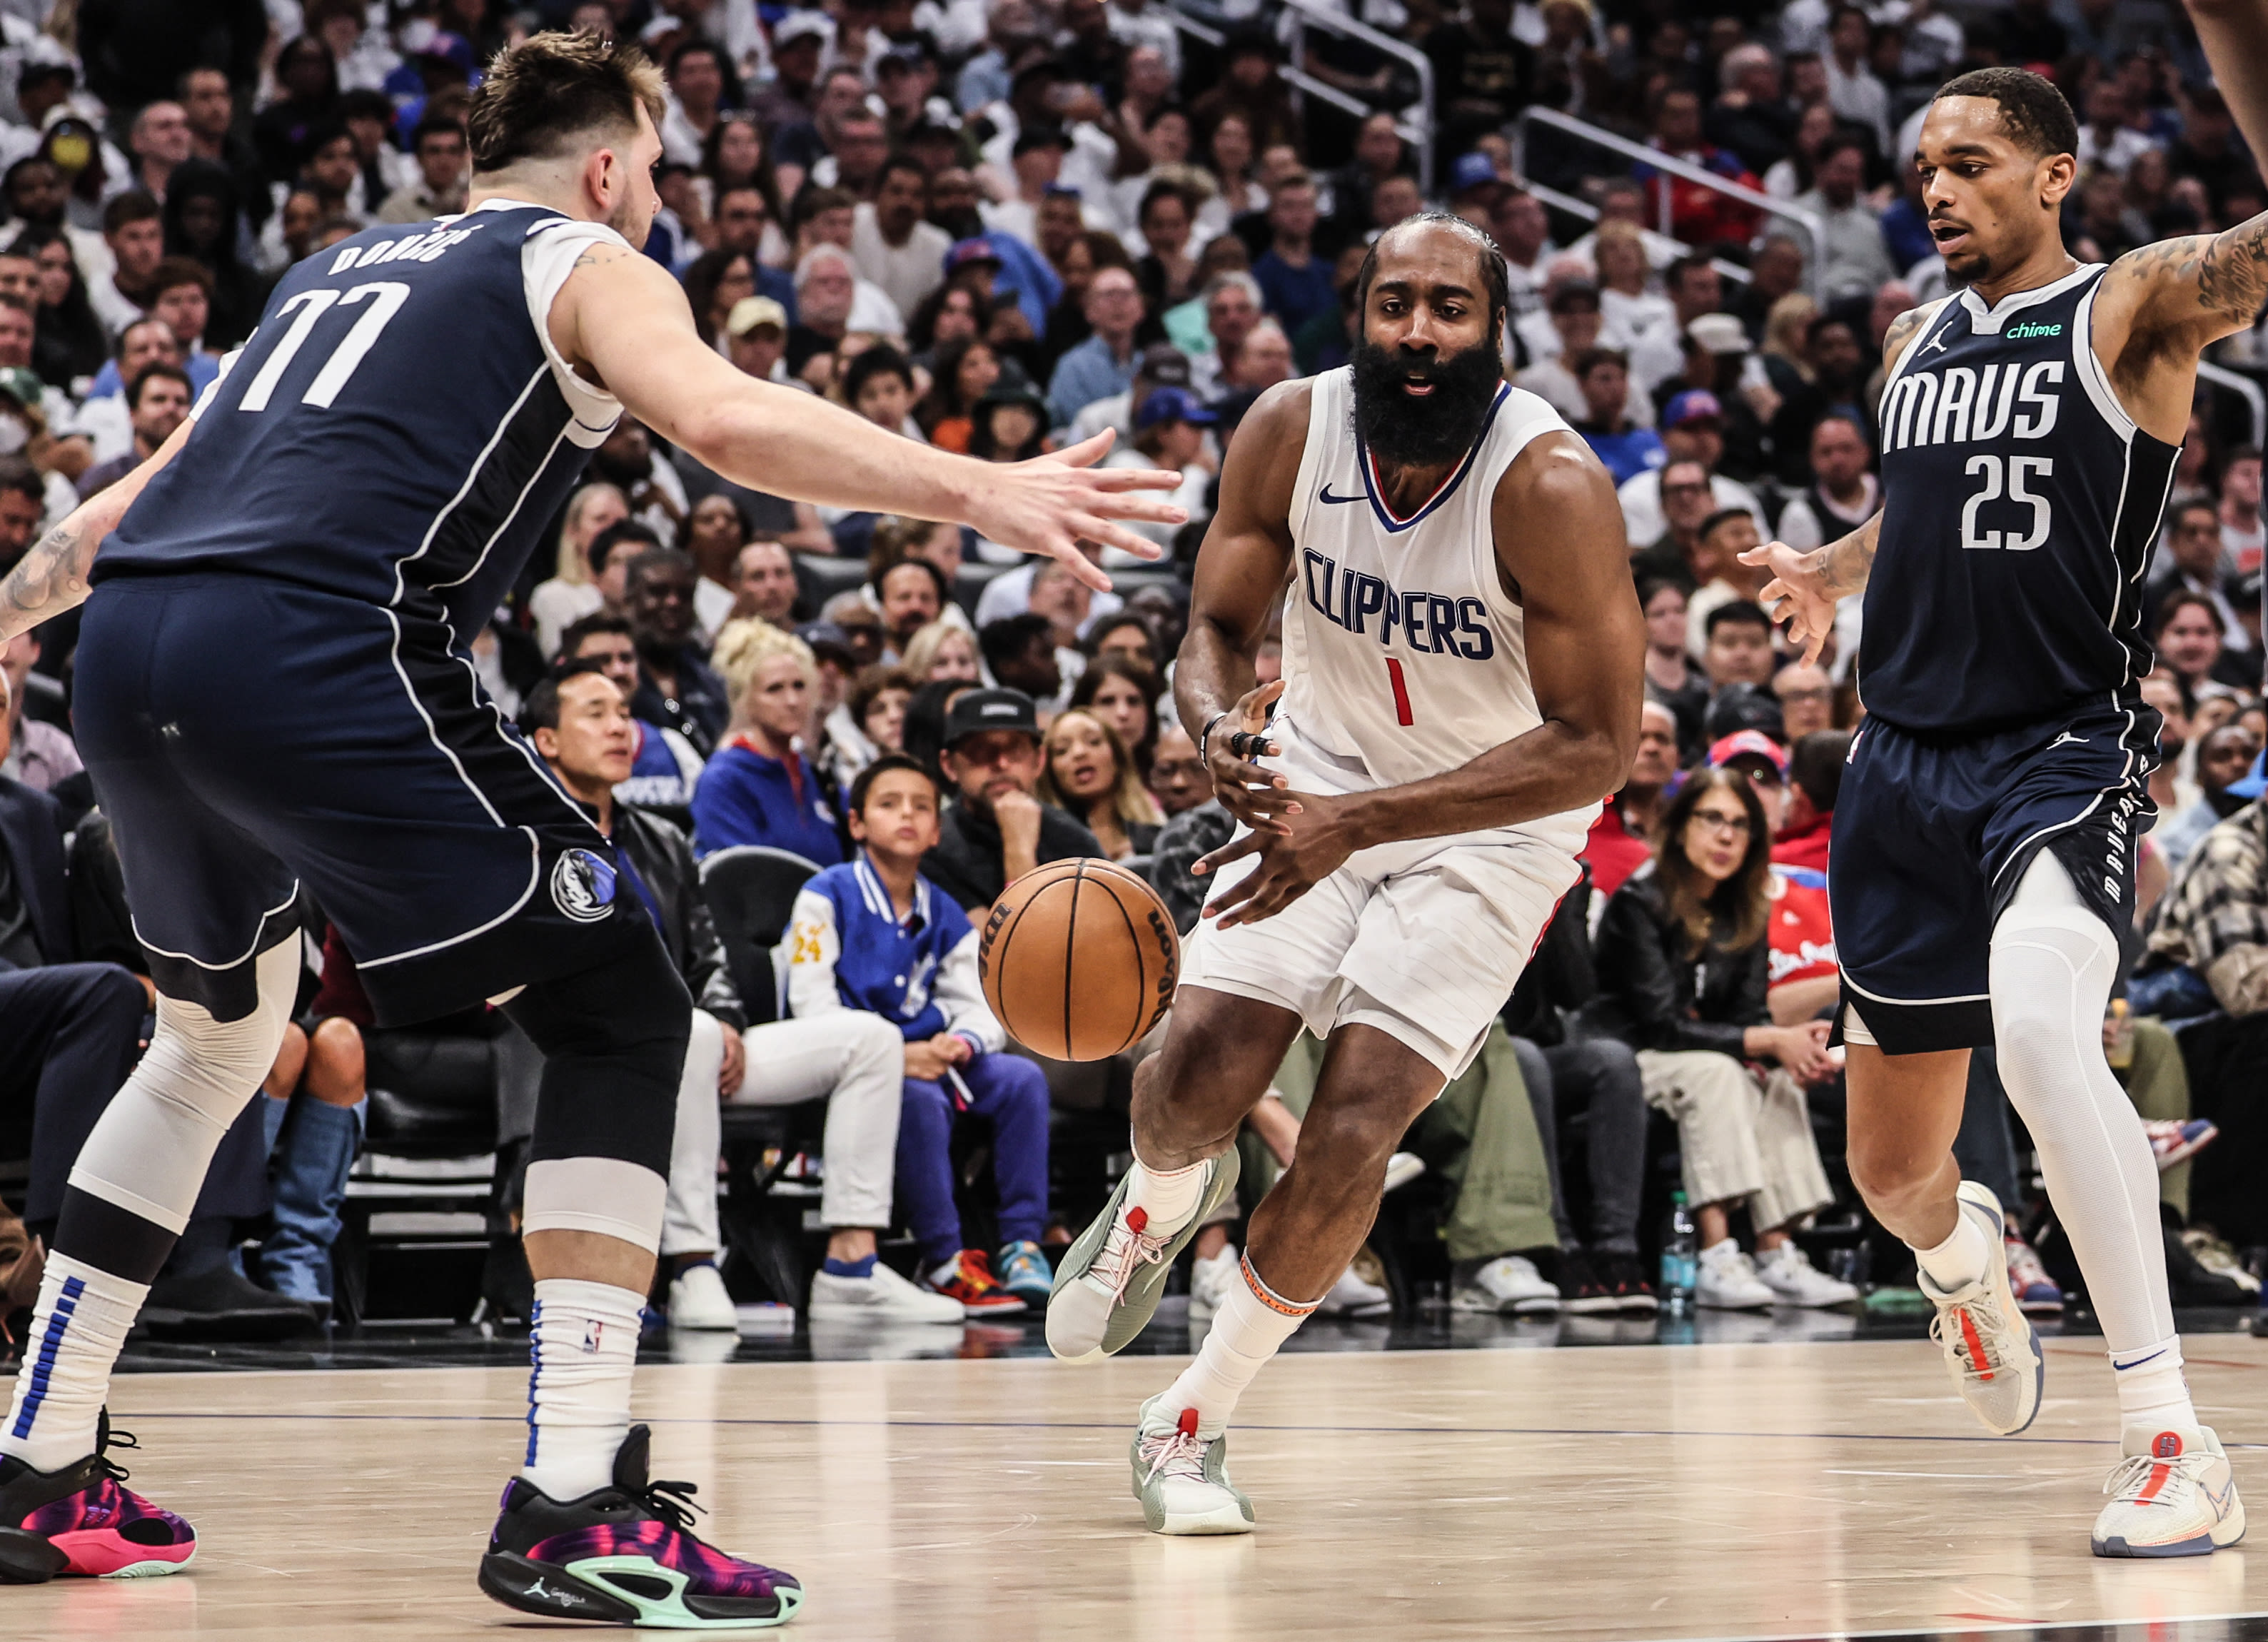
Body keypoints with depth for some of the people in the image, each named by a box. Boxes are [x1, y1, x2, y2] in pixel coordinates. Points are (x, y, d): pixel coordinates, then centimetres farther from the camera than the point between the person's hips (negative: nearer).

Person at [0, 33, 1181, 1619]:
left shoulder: (336, 269, 32)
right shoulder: (584, 267, 13)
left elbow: (135, 497, 38)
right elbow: (727, 418, -9)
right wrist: (977, 492, -12)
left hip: (127, 653, 7)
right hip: (316, 653, -7)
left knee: (218, 1038, 30)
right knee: (620, 1014, 1)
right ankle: (572, 1503, -11)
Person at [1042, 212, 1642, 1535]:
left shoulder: (1550, 484, -28)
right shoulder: (1292, 431, -15)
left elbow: (1596, 745, -27)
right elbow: (1219, 625, -2)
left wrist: (1357, 824, -33)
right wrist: (1219, 721, -28)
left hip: (1490, 822, -3)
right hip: (1323, 775, 3)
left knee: (1355, 1129, -15)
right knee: (1208, 1059, -15)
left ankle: (1189, 1425, 3)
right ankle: (1162, 1202, 24)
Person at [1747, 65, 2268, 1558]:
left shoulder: (2129, 308, -5)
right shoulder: (1918, 345, 13)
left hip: (2067, 751, -6)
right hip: (1909, 764, 6)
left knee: (2039, 1030, -36)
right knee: (1892, 1171, 13)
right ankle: (1964, 1257, 54)